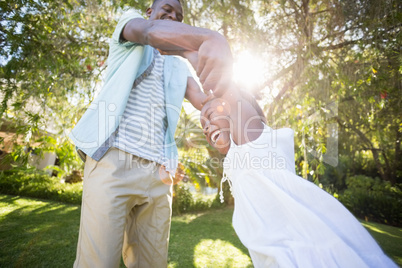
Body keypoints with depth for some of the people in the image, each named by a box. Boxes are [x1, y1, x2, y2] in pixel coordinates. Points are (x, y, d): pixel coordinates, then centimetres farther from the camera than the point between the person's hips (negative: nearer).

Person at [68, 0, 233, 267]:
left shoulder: (179, 67, 24)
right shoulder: (129, 22, 16)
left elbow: (204, 100, 8)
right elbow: (151, 31, -10)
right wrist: (210, 38, -30)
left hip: (157, 172, 4)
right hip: (113, 160, -4)